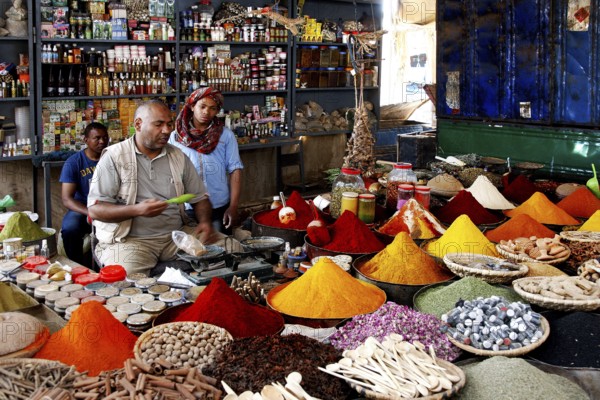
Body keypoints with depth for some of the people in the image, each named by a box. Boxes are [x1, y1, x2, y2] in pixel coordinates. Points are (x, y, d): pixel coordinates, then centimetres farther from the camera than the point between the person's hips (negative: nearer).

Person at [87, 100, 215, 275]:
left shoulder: (178, 157, 12)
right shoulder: (114, 157, -3)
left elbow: (199, 197, 18)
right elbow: (95, 209, -9)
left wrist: (205, 221, -4)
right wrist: (137, 210, -23)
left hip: (177, 233, 5)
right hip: (129, 239, -5)